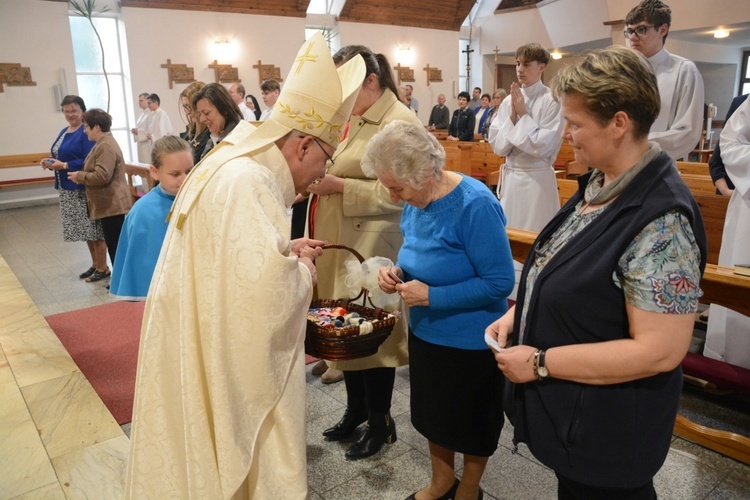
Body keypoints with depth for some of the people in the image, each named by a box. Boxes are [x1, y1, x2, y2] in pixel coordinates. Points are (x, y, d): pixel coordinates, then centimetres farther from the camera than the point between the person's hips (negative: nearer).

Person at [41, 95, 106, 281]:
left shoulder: (87, 132, -13)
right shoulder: (64, 132, 16)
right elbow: (61, 156, 21)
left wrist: (64, 166, -23)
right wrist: (50, 162, 2)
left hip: (84, 188, -9)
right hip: (68, 188, 9)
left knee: (94, 228, -3)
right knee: (86, 229, 16)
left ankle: (103, 267, 7)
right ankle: (95, 264, 26)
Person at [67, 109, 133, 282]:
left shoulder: (107, 146, -18)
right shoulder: (103, 144, 16)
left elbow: (102, 176, -26)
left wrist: (79, 176, -11)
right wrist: (81, 176, 8)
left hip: (113, 204, -11)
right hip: (108, 203, 11)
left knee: (115, 243, -4)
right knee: (113, 242, 17)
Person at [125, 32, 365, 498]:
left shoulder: (232, 166, 7)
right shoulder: (247, 182, -26)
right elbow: (266, 291, -37)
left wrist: (287, 251, 9)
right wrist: (302, 272, -16)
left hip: (201, 347, 10)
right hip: (224, 360, -10)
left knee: (219, 456, 26)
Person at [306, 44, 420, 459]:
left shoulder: (399, 121, -11)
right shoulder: (348, 115, 15)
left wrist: (338, 186, -22)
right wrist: (315, 179, 3)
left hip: (370, 246, -8)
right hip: (336, 241, 8)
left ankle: (380, 421, 24)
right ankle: (356, 407, 34)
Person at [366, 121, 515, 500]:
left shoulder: (475, 205, -27)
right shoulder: (415, 202, -3)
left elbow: (500, 282, -26)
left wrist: (431, 296, -27)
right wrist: (398, 273, -10)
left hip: (471, 341, -7)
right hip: (425, 331, 7)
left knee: (472, 419, 17)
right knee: (433, 411, 24)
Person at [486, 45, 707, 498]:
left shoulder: (661, 221, -28)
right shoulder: (601, 183, -1)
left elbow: (659, 351, -29)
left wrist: (541, 363, -24)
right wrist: (518, 314, -2)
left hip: (606, 432, -8)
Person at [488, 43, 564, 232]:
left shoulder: (552, 100, -9)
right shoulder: (509, 100, 5)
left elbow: (543, 146, -15)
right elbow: (498, 145, 3)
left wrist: (523, 114, -12)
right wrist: (512, 115, -9)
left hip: (537, 178, -5)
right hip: (510, 177, 5)